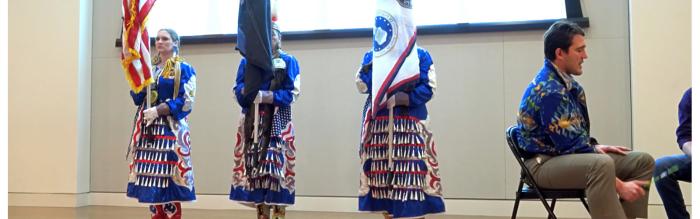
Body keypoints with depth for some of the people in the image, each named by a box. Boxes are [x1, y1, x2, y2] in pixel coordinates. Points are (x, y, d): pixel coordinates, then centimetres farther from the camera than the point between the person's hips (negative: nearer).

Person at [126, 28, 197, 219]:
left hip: (171, 129, -5)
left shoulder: (184, 69, 1)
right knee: (151, 174, 3)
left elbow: (186, 101, -9)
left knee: (168, 174, -9)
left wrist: (157, 111, -15)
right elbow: (138, 98, 11)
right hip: (147, 129, 5)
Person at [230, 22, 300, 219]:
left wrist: (264, 96, -16)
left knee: (277, 165, -11)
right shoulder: (247, 61, 16)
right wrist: (248, 90, -17)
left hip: (277, 123, -3)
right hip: (252, 123, 3)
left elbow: (292, 94, -4)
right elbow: (238, 89, 6)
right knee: (254, 166, -1)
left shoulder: (288, 62, 7)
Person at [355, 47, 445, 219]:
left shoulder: (420, 55, 5)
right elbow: (362, 86, 0)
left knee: (413, 172, -10)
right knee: (383, 171, 4)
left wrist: (401, 98, -16)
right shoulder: (371, 55, 13)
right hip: (378, 123, 3)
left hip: (410, 123, -2)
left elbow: (428, 88, -5)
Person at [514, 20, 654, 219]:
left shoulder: (565, 81, 9)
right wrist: (619, 185, -23)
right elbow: (571, 146, -24)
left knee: (643, 161, 0)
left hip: (566, 154, 10)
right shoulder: (549, 90, -22)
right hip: (544, 163, -10)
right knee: (602, 165, -37)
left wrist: (595, 146, 5)